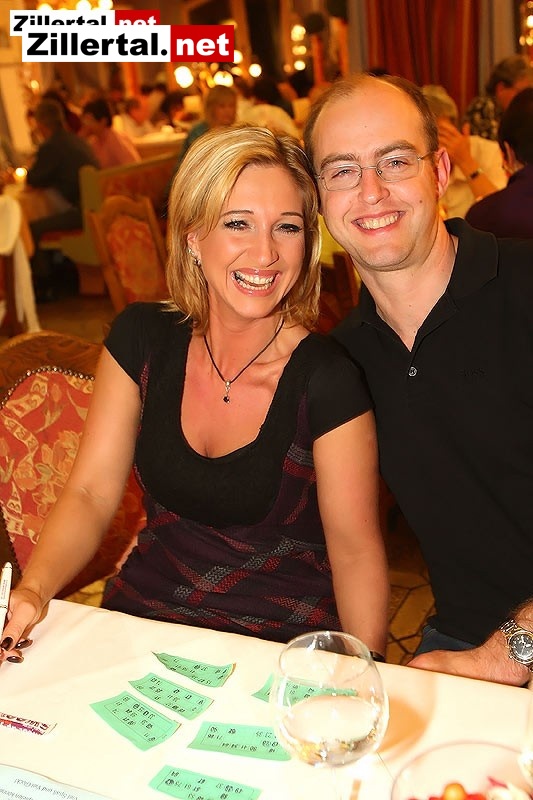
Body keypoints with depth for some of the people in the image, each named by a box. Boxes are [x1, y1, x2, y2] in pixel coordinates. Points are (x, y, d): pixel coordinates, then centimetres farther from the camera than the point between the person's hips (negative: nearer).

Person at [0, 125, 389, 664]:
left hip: (282, 648, -1)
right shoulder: (142, 337, -3)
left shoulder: (327, 380, -15)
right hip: (142, 616, 2)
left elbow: (355, 549, -10)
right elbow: (90, 494, -2)